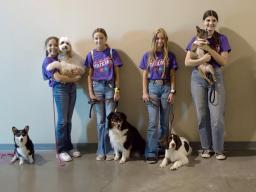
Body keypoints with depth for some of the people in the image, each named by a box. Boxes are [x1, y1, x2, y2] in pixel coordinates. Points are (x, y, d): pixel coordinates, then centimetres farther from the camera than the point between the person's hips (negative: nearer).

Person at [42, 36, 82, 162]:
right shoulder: (48, 61, -3)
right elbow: (58, 78, -14)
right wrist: (73, 79, -5)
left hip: (71, 88, 6)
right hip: (60, 89, -6)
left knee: (68, 120, 9)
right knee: (62, 120, -6)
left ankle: (68, 147, 18)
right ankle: (60, 151, 3)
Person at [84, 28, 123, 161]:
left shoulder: (112, 52, 1)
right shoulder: (91, 55, 5)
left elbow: (116, 73, 1)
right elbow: (89, 75, 7)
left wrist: (117, 90, -6)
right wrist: (90, 93, -1)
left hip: (110, 87, -1)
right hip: (97, 87, 2)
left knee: (110, 119, -1)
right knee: (100, 120, 6)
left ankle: (109, 150, 8)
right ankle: (101, 151, 13)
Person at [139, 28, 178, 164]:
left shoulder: (169, 56, 7)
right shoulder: (147, 55, 8)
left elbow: (172, 75, 6)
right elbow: (145, 75, 7)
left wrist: (172, 92, -3)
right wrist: (144, 92, -2)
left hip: (166, 88, 1)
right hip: (152, 87, -1)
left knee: (165, 122, 6)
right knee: (153, 122, -7)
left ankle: (157, 146, 23)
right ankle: (151, 153, -4)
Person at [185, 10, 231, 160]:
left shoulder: (222, 39, 4)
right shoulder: (196, 39, 6)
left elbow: (224, 61, -6)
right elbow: (187, 62, -2)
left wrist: (209, 49, -15)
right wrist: (203, 59, -19)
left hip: (216, 78, -1)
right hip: (198, 79, 1)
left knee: (217, 116, -5)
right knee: (202, 115, 5)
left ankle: (219, 149, 10)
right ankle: (206, 147, 19)